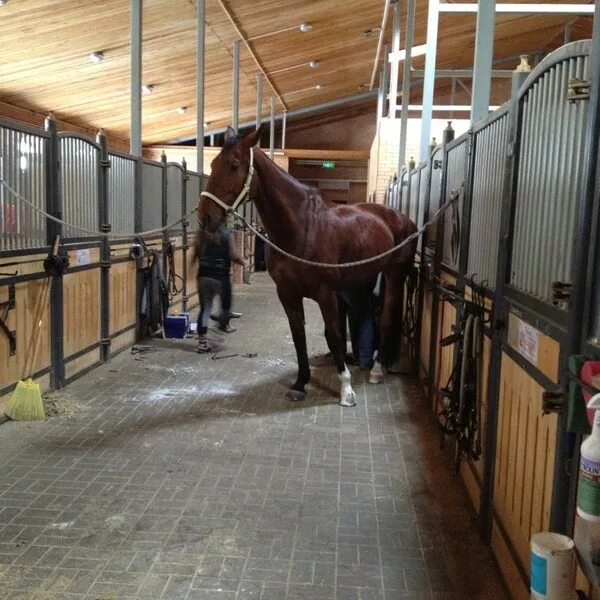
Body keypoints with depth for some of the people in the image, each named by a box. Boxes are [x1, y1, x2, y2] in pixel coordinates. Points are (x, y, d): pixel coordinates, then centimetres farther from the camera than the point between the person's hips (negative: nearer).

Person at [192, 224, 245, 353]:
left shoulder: (201, 231, 1)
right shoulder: (226, 233, -10)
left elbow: (196, 253, 5)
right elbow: (233, 256, -12)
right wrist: (243, 262, 6)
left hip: (203, 275, 4)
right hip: (221, 275, -4)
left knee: (205, 308, 9)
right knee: (226, 304, 21)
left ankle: (202, 341, 10)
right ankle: (223, 326, 38)